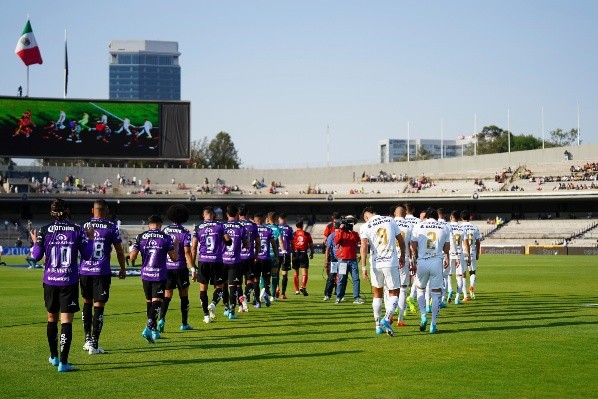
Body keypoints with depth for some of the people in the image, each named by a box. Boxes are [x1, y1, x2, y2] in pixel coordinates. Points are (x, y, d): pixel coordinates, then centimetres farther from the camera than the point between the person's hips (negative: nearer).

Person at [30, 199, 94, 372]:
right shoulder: (77, 230, -4)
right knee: (66, 320, -2)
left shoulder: (44, 231, -3)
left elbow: (36, 256, 2)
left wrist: (35, 242, 19)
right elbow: (87, 255, 0)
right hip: (69, 281, -2)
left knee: (52, 317, 18)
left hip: (50, 281, 2)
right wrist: (90, 239, 15)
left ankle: (54, 357, 31)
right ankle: (63, 362, -9)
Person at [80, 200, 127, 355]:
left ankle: (88, 338, 17)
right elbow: (119, 251, 4)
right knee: (99, 306, 0)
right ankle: (94, 344, -1)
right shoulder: (111, 227, 0)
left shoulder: (84, 226, 5)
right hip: (102, 272, -2)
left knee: (87, 303, 19)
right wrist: (122, 269, 17)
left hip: (85, 271, 2)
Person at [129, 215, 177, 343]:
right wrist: (176, 245, 16)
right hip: (160, 275, -3)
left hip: (146, 275, 3)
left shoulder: (140, 237, 1)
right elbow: (174, 258, -1)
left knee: (149, 302, 17)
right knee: (156, 302, -5)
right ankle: (149, 327, -23)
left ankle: (153, 329, 26)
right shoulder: (166, 238, -4)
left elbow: (132, 257, -2)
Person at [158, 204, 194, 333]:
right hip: (180, 267, -3)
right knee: (184, 295, 10)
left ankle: (162, 319, -15)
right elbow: (187, 252, -14)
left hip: (166, 267, 3)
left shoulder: (165, 230, 3)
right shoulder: (185, 233, -9)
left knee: (167, 295, 6)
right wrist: (192, 268, -12)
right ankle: (184, 323, 15)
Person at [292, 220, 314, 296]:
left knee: (295, 273, 12)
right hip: (304, 254, -1)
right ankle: (303, 287, -24)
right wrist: (312, 253, 24)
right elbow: (311, 245, 9)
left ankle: (297, 290, 18)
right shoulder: (307, 234, 3)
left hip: (295, 253, 1)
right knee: (304, 272, -3)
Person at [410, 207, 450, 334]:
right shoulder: (443, 228, 6)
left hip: (422, 262, 0)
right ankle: (433, 325, 3)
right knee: (436, 293, 6)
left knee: (420, 289, 20)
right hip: (437, 262, 0)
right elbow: (447, 249, 9)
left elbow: (413, 246, 2)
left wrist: (414, 260, 17)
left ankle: (423, 315, 2)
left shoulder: (418, 227, 3)